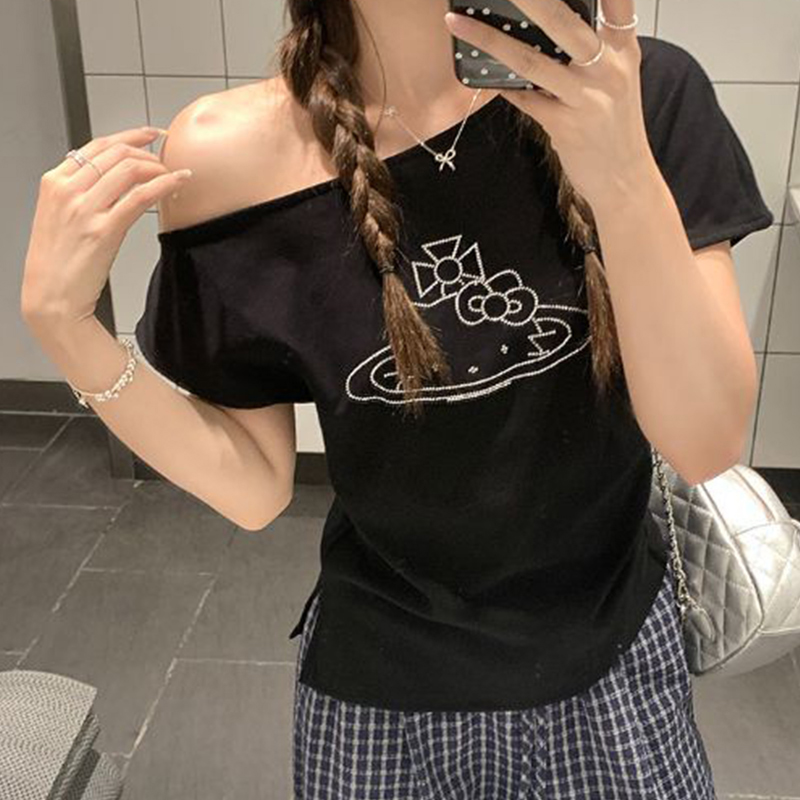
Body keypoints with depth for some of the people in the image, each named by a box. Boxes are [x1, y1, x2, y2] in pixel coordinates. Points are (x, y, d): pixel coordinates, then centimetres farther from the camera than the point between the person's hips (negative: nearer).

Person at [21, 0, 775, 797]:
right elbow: (254, 489, -8)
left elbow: (708, 444, -19)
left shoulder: (641, 90, -15)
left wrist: (622, 176, -32)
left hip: (613, 653, 1)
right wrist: (61, 321, -20)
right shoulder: (234, 158, -15)